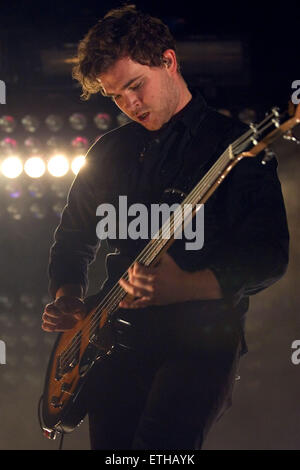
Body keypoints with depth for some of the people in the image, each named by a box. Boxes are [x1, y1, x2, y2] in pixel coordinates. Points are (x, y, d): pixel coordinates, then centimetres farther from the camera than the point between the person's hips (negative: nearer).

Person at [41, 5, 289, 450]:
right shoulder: (110, 152, 14)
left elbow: (270, 257, -10)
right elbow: (72, 238, 25)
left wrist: (183, 287, -24)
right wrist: (67, 298, 5)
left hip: (201, 341, -5)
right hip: (120, 341, 6)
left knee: (161, 442, -26)